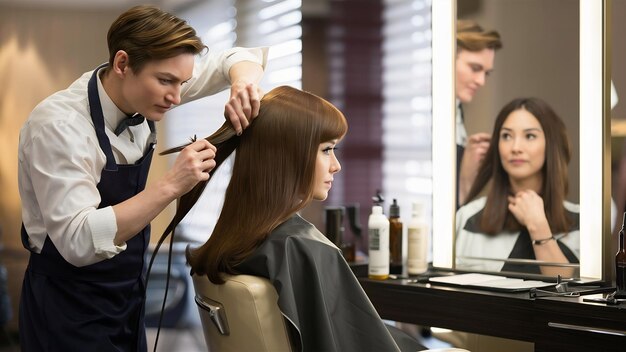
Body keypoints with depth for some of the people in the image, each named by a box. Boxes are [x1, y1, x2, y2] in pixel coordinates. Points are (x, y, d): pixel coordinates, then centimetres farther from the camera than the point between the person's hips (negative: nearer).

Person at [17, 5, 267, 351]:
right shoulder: (58, 125, -27)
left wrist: (244, 82, -22)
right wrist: (170, 186, -38)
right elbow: (78, 241, -34)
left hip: (126, 294, 7)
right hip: (70, 309, -7)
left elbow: (240, 56, 1)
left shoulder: (139, 89, -8)